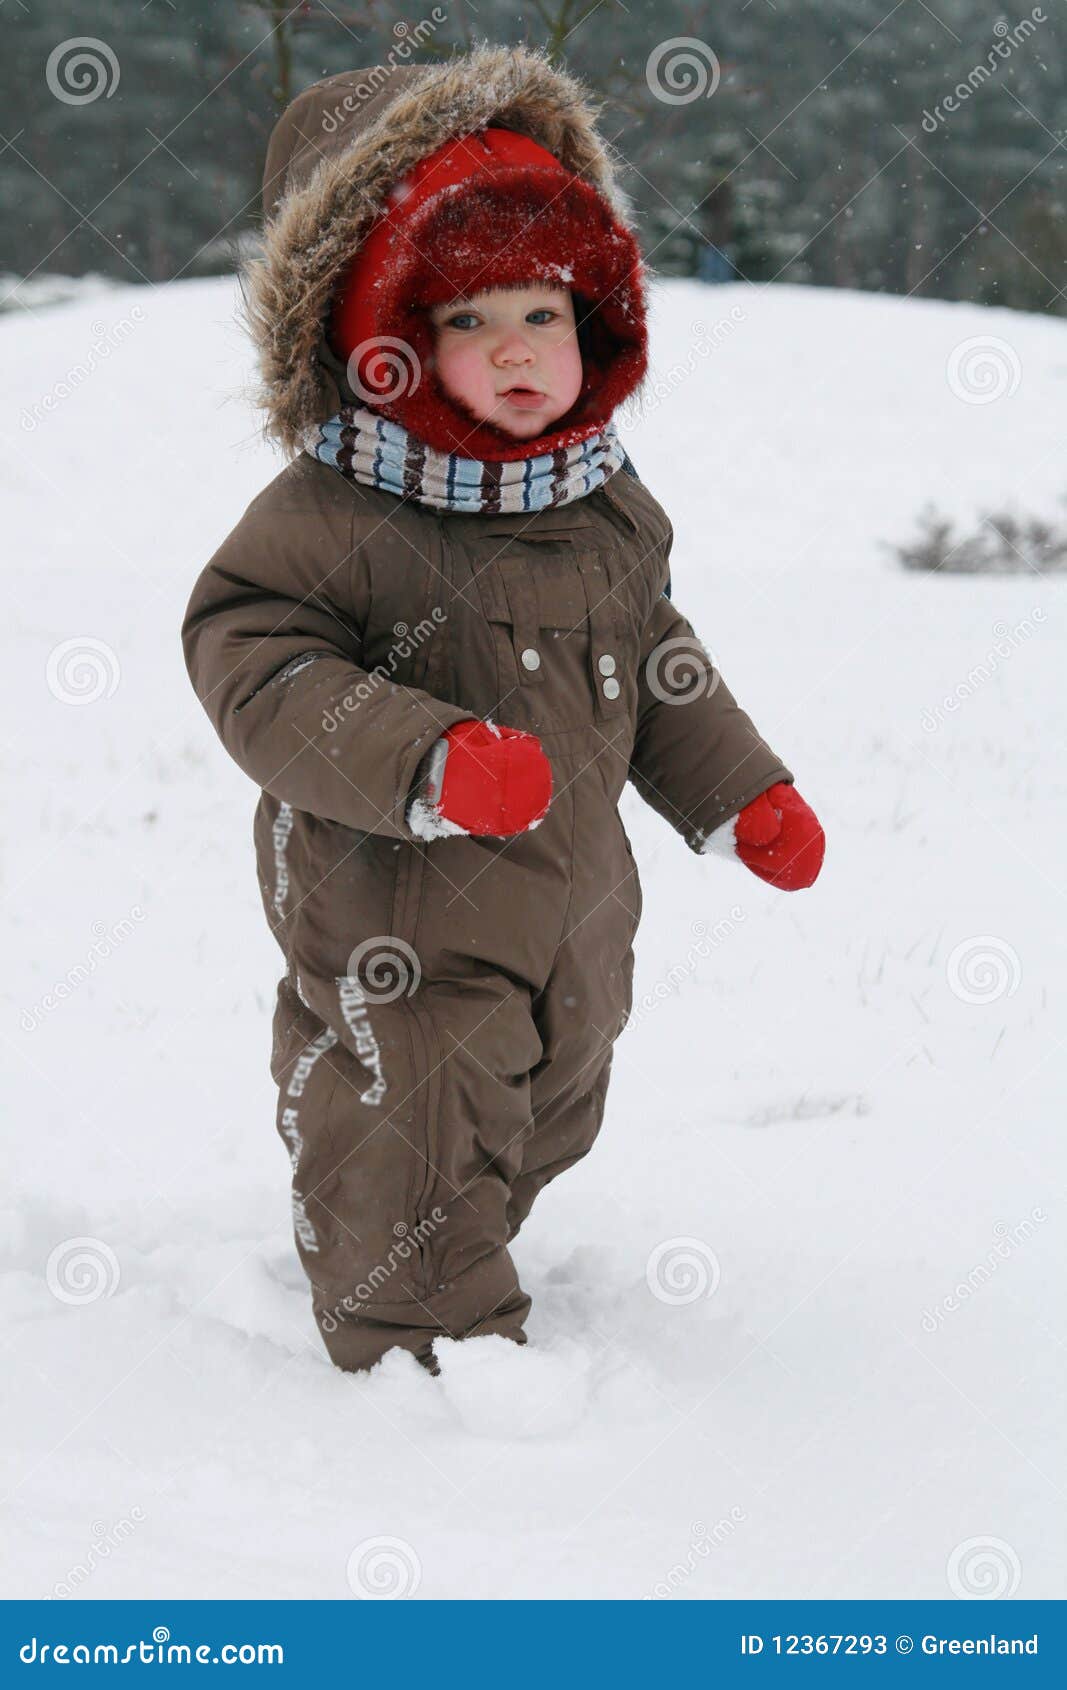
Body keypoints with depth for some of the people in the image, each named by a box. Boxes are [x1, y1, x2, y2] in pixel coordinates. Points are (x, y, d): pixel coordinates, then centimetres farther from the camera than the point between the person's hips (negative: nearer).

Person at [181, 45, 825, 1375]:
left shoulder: (608, 506, 3)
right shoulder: (331, 515, -21)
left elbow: (655, 663, 16)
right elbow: (257, 666, -27)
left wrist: (740, 790, 11)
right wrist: (424, 765, -37)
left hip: (572, 903, 8)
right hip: (393, 919, -7)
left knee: (545, 1113, 23)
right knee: (412, 1135, -1)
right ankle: (428, 1336, 19)